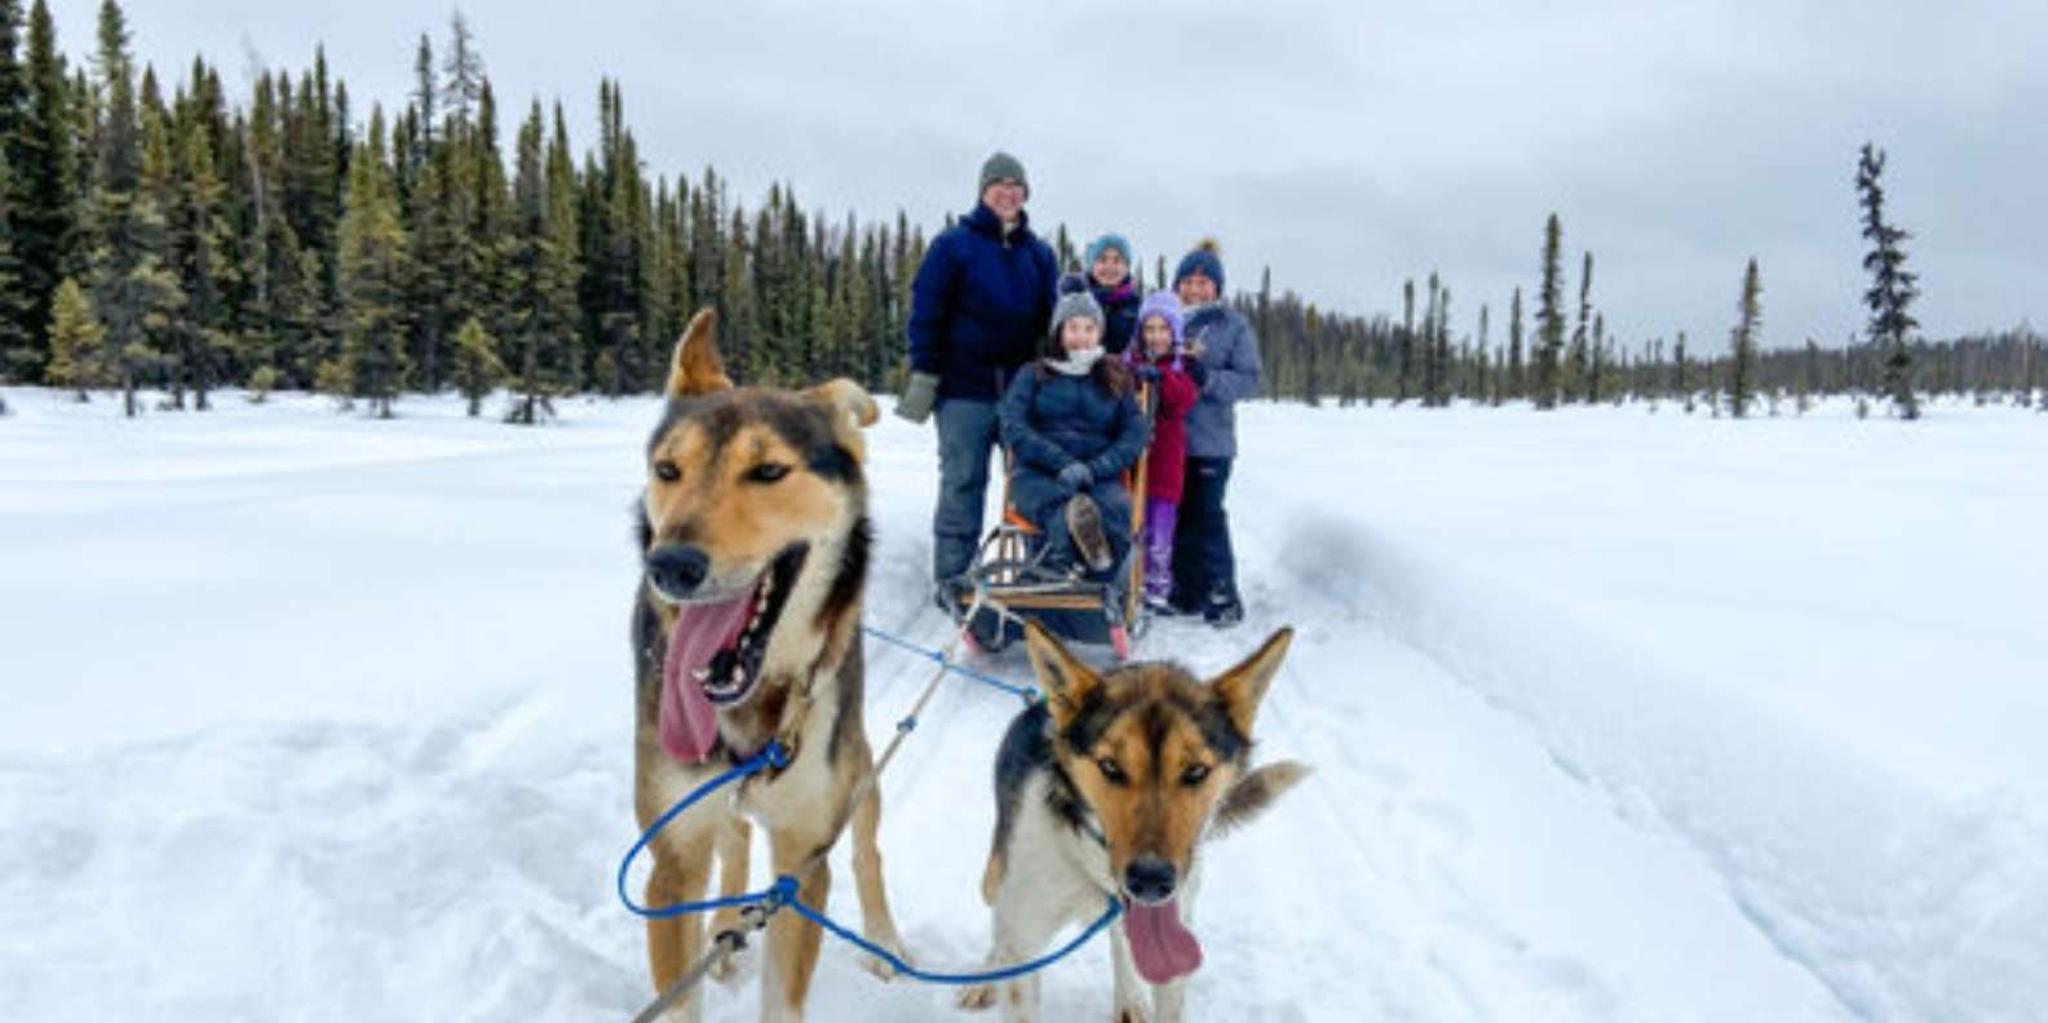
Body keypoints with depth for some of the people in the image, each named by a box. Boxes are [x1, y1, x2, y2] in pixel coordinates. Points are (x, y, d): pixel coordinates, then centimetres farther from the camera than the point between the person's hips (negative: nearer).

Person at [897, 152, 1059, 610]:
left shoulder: (1039, 253, 13)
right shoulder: (954, 244, 1)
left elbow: (1052, 317, 18)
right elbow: (925, 311, -2)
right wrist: (924, 375, -8)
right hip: (966, 386, -3)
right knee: (962, 482, -1)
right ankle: (951, 578, 7)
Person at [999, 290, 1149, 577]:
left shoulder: (1116, 379, 22)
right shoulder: (1032, 376, 18)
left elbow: (1135, 435, 9)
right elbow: (1013, 429, 2)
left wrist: (1094, 468, -10)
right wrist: (1063, 463, -13)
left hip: (1099, 479, 1)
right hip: (1037, 475, -1)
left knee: (1116, 506, -35)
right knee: (1056, 501, -38)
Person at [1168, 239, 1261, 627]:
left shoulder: (1234, 325, 3)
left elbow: (1249, 379, -3)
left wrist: (1206, 378, -17)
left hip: (1210, 439, -3)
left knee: (1206, 515, -6)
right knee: (1178, 515, 8)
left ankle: (1223, 596, 3)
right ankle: (1187, 592, 19)